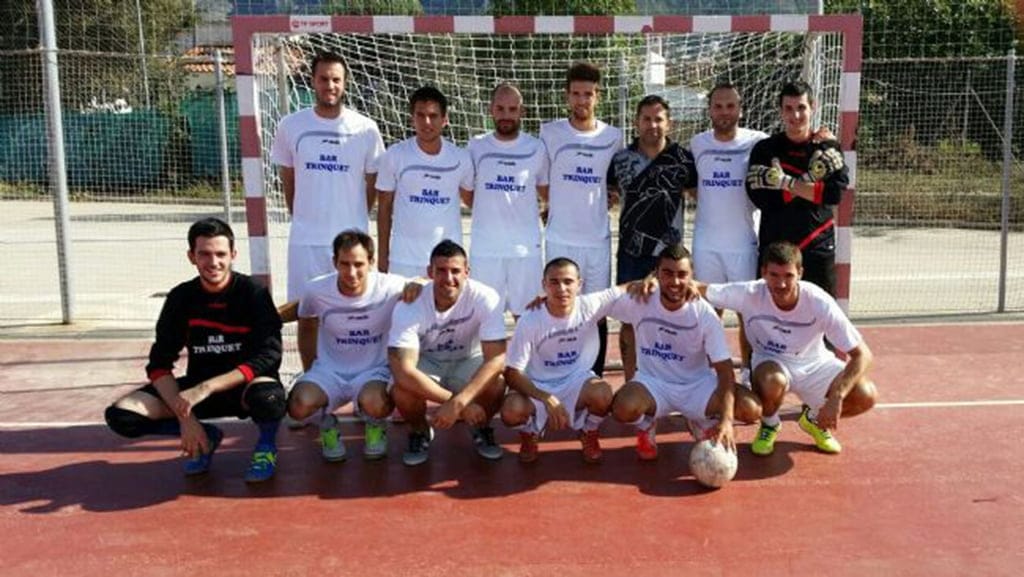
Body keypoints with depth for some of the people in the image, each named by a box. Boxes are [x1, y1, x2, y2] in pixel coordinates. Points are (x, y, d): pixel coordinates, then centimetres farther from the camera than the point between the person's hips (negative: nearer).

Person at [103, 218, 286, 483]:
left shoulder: (253, 294, -13)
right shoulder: (181, 298, -4)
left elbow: (268, 358, -20)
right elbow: (159, 365, -4)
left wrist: (206, 388, -29)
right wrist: (185, 417, -18)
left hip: (245, 385, -4)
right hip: (198, 387, 4)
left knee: (268, 398, -41)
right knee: (120, 414, -16)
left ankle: (267, 443, -3)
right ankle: (205, 437, 7)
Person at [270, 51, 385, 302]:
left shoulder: (366, 129, -3)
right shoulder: (290, 126, -1)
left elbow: (373, 183, 8)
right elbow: (287, 180, 10)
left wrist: (356, 220, 10)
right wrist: (301, 218, 12)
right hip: (305, 240, 1)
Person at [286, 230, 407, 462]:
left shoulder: (390, 288, -18)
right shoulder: (315, 291, -12)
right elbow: (306, 330, 9)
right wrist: (310, 377, 11)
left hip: (375, 370, -1)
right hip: (329, 371, 2)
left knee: (374, 404, -36)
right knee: (299, 405, -29)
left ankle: (375, 425, 6)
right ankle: (327, 422, 11)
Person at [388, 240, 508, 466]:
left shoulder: (485, 298, -28)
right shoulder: (409, 307, -29)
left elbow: (496, 357, -31)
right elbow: (402, 370, -36)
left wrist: (457, 403, -41)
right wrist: (459, 403, -39)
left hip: (469, 361, 0)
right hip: (426, 362, 0)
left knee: (496, 385, -31)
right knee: (402, 390, -32)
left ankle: (482, 429, 5)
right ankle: (420, 432, 4)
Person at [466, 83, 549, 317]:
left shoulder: (536, 148, 3)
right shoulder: (476, 147, 3)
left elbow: (545, 189, 16)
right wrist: (489, 212, 9)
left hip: (527, 247, 0)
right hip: (485, 248, 0)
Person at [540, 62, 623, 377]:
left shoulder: (613, 136, 4)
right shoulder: (550, 132, -2)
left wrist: (611, 196, 3)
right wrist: (557, 204, 2)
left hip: (599, 239, 2)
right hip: (560, 239, -2)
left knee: (598, 314, 9)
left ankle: (596, 380, 21)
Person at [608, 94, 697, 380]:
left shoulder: (684, 159, -1)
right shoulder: (620, 159, 3)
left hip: (669, 253, -1)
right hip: (631, 252, 1)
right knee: (629, 321, 6)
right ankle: (631, 385, 17)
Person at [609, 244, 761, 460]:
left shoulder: (705, 314, -16)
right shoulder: (638, 302, -15)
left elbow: (725, 370, -20)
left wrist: (726, 420, -32)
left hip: (697, 385, 1)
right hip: (653, 382, -1)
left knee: (752, 408, -22)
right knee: (623, 408, -35)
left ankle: (702, 421, 13)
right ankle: (646, 425, 5)